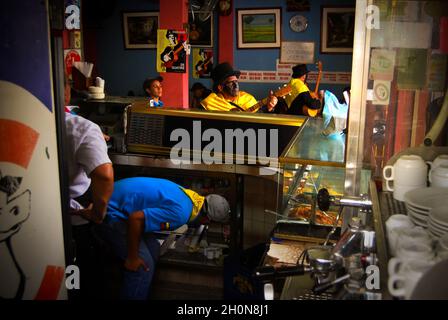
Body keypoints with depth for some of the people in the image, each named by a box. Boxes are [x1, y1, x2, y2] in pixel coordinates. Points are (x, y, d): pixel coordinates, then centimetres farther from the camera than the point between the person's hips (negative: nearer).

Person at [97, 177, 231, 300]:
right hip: (110, 212, -9)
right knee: (144, 266, -8)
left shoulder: (190, 196, 4)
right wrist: (132, 258, -19)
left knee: (153, 249, 12)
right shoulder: (180, 213, -25)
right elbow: (136, 218, -30)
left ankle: (142, 294, 23)